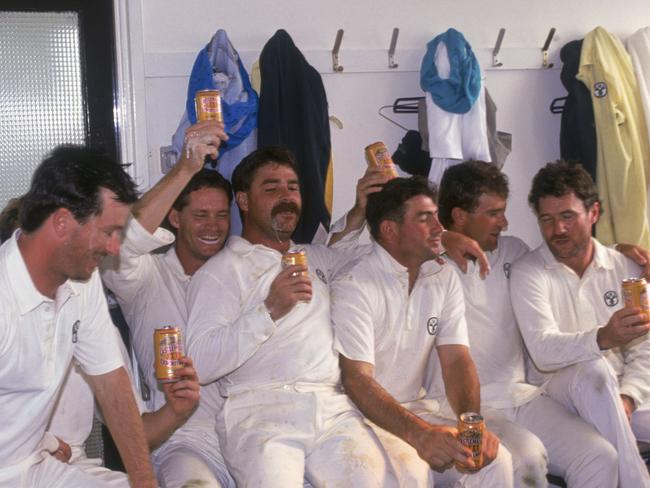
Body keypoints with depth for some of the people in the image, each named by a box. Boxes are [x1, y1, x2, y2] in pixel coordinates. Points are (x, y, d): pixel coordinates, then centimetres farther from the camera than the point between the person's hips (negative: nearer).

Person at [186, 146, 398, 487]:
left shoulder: (312, 257, 25)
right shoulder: (221, 270, 4)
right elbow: (200, 363, -7)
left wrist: (360, 211, 28)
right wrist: (269, 310, -16)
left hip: (333, 408, 5)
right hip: (260, 410, -4)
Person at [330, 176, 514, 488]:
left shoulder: (444, 279, 6)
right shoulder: (353, 286, -15)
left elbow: (456, 360, -2)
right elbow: (357, 379, -22)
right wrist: (419, 433, -37)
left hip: (420, 406, 6)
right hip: (367, 413, -5)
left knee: (495, 458, -17)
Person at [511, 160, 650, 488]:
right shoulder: (528, 272, -6)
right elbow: (543, 351, -20)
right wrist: (603, 339, -37)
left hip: (622, 392, 4)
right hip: (560, 389, -3)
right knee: (595, 371, -35)